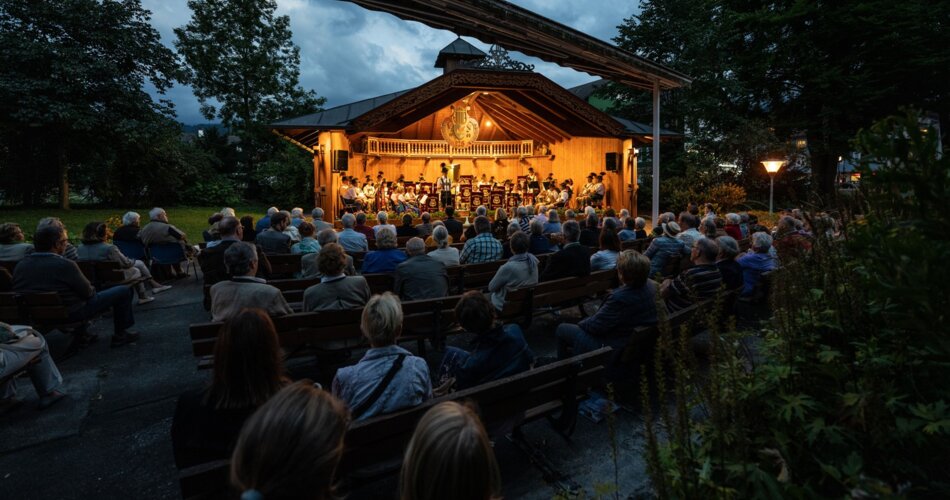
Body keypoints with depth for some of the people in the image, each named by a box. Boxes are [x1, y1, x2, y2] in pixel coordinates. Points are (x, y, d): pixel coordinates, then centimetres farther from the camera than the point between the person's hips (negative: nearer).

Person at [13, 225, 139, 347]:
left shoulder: (20, 265, 0)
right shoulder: (65, 265, -22)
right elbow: (88, 293, -15)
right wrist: (93, 289, 9)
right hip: (70, 315, -8)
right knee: (124, 291, 0)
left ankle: (80, 336, 35)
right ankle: (120, 335, 11)